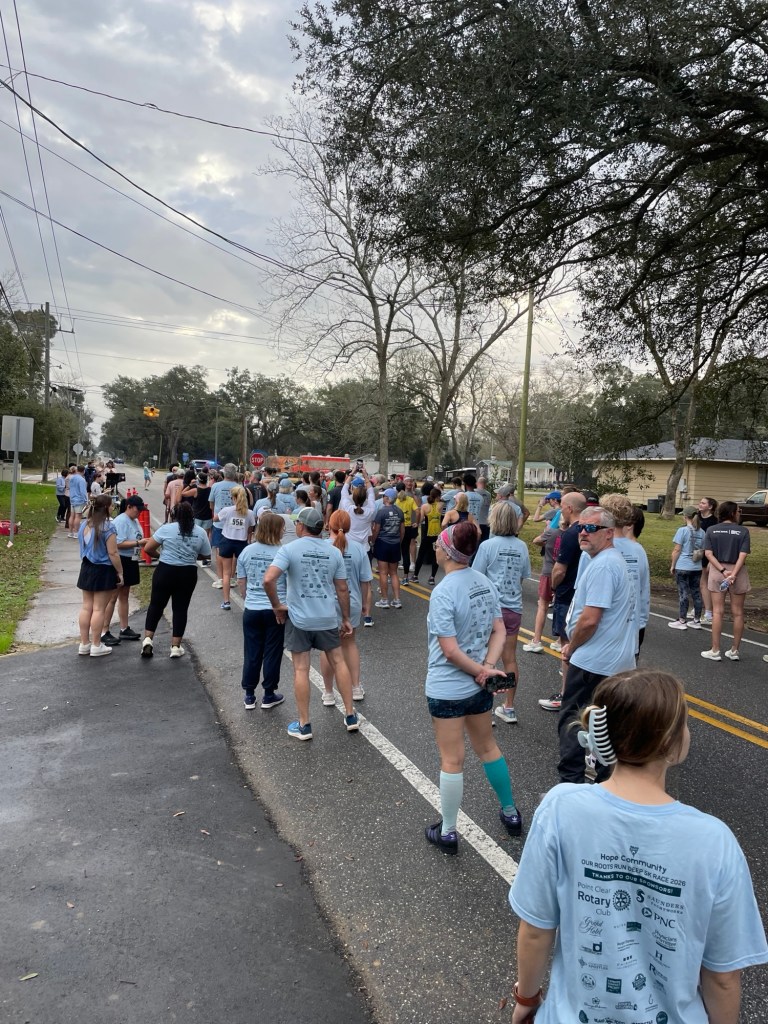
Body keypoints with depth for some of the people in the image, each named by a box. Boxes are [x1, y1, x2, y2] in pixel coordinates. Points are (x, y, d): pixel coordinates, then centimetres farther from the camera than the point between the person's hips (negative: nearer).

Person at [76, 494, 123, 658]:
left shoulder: (85, 525, 6)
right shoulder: (108, 527, -17)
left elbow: (84, 547, 15)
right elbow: (112, 553, -17)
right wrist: (120, 572, -9)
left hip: (86, 569, 7)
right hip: (103, 571, -7)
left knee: (86, 607, 12)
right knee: (99, 609, 0)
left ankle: (84, 644, 19)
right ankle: (96, 646, 6)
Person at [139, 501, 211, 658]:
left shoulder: (166, 528, -7)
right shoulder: (201, 532, 0)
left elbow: (148, 548, -4)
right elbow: (207, 555, 9)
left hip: (165, 571, -1)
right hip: (188, 574, 2)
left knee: (156, 605, 14)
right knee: (180, 609, 9)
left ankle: (148, 639, 7)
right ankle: (175, 647, 13)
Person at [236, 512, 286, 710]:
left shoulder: (246, 552, -1)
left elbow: (241, 584, 6)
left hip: (251, 610, 3)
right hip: (276, 611, -3)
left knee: (252, 653, 13)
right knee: (272, 653, 10)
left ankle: (249, 696, 22)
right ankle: (269, 696, 20)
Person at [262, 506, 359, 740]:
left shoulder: (289, 549, -10)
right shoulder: (334, 552, 1)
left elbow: (268, 580, -22)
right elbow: (342, 589, 3)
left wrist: (277, 605, -7)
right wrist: (346, 619, 13)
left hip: (299, 619, -3)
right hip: (327, 618, 3)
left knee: (301, 670, 6)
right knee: (338, 662, 16)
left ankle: (304, 725, 14)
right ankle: (350, 716, 22)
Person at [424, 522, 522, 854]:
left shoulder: (443, 593, -24)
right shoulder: (485, 583, -1)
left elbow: (450, 651, -23)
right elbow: (499, 631, 0)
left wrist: (482, 671, -11)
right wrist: (488, 668, -10)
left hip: (447, 689, -7)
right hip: (479, 686, 7)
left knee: (451, 761, 7)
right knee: (487, 747, 25)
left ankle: (447, 832, 23)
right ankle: (510, 813, 40)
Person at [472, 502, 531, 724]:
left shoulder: (488, 545, -13)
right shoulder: (522, 547, -1)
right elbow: (523, 578, 8)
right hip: (514, 608, 4)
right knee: (510, 658, 13)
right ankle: (509, 708, 23)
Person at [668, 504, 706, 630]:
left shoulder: (683, 530, -11)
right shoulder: (702, 532, 5)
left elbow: (676, 550, -10)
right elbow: (702, 552, 12)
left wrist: (672, 566, -2)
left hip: (682, 567, -5)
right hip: (697, 568, 5)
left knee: (683, 593, 1)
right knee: (696, 593, 10)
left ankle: (682, 621, 7)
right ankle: (697, 621, 18)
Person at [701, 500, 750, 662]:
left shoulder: (711, 530, -1)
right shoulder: (743, 531, -6)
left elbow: (709, 554, -8)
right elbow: (743, 555, -15)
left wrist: (723, 570, -11)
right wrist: (733, 574, -18)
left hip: (717, 571, 1)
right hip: (737, 571, -1)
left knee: (717, 611, 5)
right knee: (738, 613, 10)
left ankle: (715, 651, 7)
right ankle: (734, 651, 17)